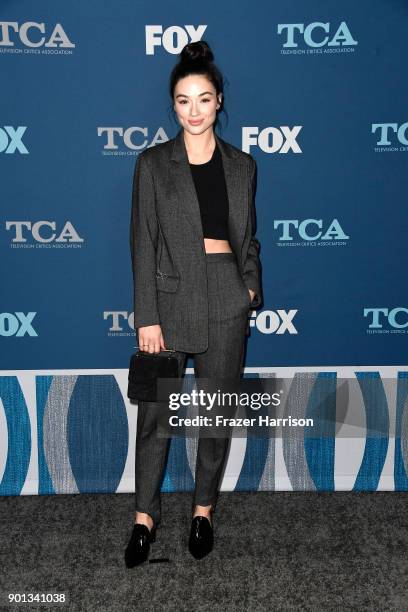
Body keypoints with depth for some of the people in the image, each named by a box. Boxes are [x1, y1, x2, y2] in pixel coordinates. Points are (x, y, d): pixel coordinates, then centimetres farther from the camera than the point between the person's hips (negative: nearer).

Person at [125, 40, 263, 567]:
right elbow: (143, 242, -4)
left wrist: (251, 287, 0)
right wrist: (146, 317, -9)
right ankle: (145, 515, 21)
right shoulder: (152, 163, 1)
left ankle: (204, 509, 28)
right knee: (154, 413, 3)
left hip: (226, 298, 2)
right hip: (170, 296, -2)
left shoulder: (241, 165, 8)